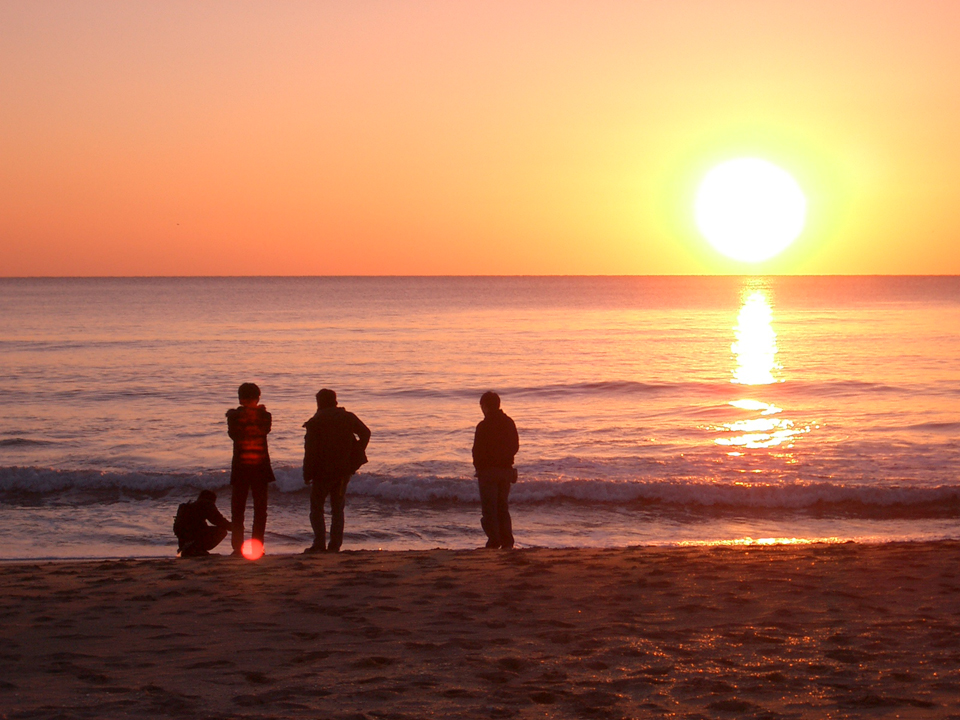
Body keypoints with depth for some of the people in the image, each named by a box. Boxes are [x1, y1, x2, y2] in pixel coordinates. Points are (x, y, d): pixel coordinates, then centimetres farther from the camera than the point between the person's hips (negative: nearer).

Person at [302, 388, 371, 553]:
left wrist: (307, 474, -4)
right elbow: (365, 433, 5)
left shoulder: (314, 422, -7)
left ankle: (320, 543, -6)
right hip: (344, 470, 4)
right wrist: (356, 457, 11)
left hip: (323, 471, -4)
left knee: (316, 508, 7)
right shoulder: (347, 417, 5)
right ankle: (335, 545, 5)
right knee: (338, 509, 12)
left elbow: (310, 450, -10)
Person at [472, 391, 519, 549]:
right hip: (506, 469, 6)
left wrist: (478, 465, 2)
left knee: (489, 507, -1)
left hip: (488, 470, -6)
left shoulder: (484, 426, -14)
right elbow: (515, 446, 11)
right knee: (503, 507, 13)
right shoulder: (509, 423, 5)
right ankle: (507, 540, 8)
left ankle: (494, 540, -8)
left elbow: (478, 450, -12)